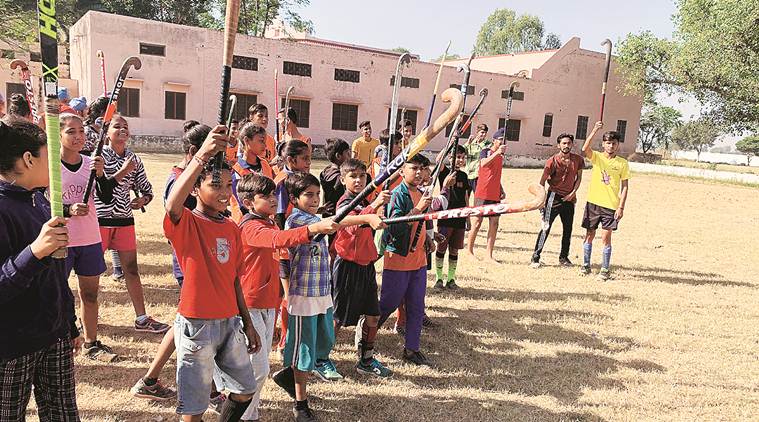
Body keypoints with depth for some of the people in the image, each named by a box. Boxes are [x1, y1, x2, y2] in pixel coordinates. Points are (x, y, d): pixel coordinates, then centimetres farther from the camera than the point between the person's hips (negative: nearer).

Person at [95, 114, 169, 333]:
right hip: (101, 219, -4)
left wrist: (143, 199, -9)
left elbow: (146, 188, 11)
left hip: (125, 219, 4)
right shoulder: (99, 155, -6)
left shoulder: (133, 158, 7)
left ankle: (142, 319, 11)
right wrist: (123, 171, -20)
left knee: (132, 269, 6)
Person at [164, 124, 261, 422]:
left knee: (245, 391, 18)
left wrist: (247, 323, 16)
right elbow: (172, 204, -38)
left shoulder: (232, 228, 6)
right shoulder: (185, 224, -12)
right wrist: (202, 155, -47)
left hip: (230, 322, 6)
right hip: (196, 325, -6)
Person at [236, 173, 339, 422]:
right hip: (250, 305, -9)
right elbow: (277, 239, -40)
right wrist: (313, 228, -54)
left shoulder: (270, 224, 11)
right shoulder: (250, 227, -19)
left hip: (268, 304, 9)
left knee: (260, 364, 18)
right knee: (259, 368, -4)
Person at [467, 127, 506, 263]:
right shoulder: (486, 151, -3)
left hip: (495, 195, 6)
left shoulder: (501, 156, 17)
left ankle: (489, 255, 6)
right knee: (478, 221, 0)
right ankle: (469, 250, 13)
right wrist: (497, 152, -32)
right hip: (483, 193, -6)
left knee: (494, 223, 2)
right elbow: (483, 163, -25)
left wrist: (501, 191, 15)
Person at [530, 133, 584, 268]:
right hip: (554, 196, -5)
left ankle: (563, 257, 25)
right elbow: (542, 181, -7)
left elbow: (579, 178, 13)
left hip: (569, 198, 5)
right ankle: (535, 258, -5)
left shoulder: (578, 160, 3)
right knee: (546, 227, -9)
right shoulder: (553, 161, -10)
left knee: (568, 229, 10)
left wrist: (573, 193, -2)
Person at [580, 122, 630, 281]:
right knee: (589, 235, 8)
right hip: (593, 203, 1)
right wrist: (595, 130, -27)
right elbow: (584, 149, -21)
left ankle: (605, 270, 10)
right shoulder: (596, 157, 1)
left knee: (606, 237, -2)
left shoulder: (623, 163, 1)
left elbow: (625, 187, 2)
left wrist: (621, 207, -6)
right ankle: (586, 266, 21)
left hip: (611, 206, -1)